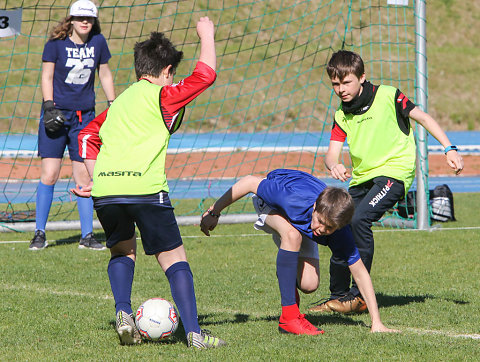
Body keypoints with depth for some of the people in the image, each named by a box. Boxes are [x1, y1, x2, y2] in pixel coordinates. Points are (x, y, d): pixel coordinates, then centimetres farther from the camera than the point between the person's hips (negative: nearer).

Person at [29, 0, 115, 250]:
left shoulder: (98, 42, 4)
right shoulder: (55, 43, -5)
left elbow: (105, 75, 15)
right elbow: (47, 76, -4)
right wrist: (49, 106, -14)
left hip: (85, 116, 3)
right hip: (56, 114, -3)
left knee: (84, 176, 1)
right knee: (49, 175, -7)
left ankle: (87, 236, 6)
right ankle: (39, 234, 3)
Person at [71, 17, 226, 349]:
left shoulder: (118, 102, 24)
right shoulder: (164, 96, 5)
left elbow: (88, 136, 29)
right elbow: (205, 75, 3)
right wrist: (207, 35, 16)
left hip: (104, 189, 5)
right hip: (144, 188, -5)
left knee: (122, 250, 27)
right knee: (174, 258, 3)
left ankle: (123, 313, 6)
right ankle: (194, 333, -3)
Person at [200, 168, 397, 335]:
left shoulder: (340, 234, -34)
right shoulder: (293, 198, -45)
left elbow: (360, 273, -24)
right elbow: (250, 182, -31)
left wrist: (376, 323, -27)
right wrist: (214, 212, -23)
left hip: (301, 224, 3)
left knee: (309, 285, -14)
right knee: (293, 235, -38)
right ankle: (289, 316, -33)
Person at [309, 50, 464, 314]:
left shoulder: (387, 97, -7)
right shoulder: (341, 115, 7)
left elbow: (423, 118, -1)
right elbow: (331, 154, -2)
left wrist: (449, 148, -8)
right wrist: (334, 166, -26)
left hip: (394, 171, -7)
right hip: (361, 179, 7)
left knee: (359, 219, -26)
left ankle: (359, 296, -21)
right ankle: (338, 296, 20)